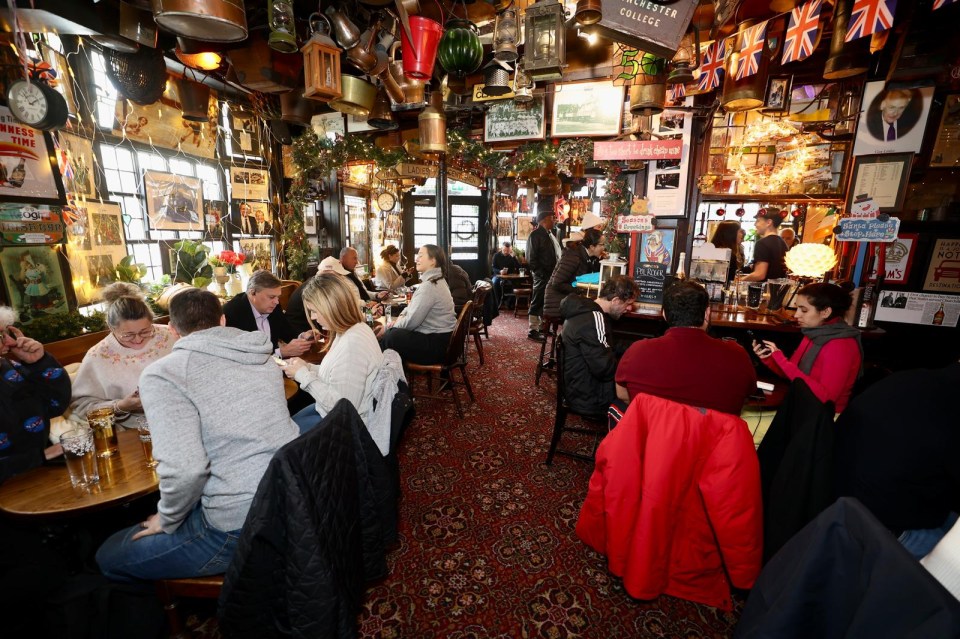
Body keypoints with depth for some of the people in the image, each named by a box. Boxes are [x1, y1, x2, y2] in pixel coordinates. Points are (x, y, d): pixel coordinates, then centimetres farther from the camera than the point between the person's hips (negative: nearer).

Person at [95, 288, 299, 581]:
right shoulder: (261, 355, 4)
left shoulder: (162, 374, -14)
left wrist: (167, 521, -2)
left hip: (239, 529, -7)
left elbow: (185, 470, -22)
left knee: (109, 558, 17)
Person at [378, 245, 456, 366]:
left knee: (389, 337, -18)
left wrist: (387, 329, -6)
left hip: (436, 345, -10)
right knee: (393, 333, 8)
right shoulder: (436, 280, 13)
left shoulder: (429, 286, -21)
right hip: (440, 338, 10)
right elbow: (413, 306, 19)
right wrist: (401, 317, -1)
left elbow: (411, 321, -20)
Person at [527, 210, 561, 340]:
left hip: (552, 275, 9)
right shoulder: (536, 235, -12)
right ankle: (533, 330, 7)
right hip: (542, 276, -9)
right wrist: (542, 274, -19)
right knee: (537, 303, -1)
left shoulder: (550, 234, 16)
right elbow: (531, 258, -17)